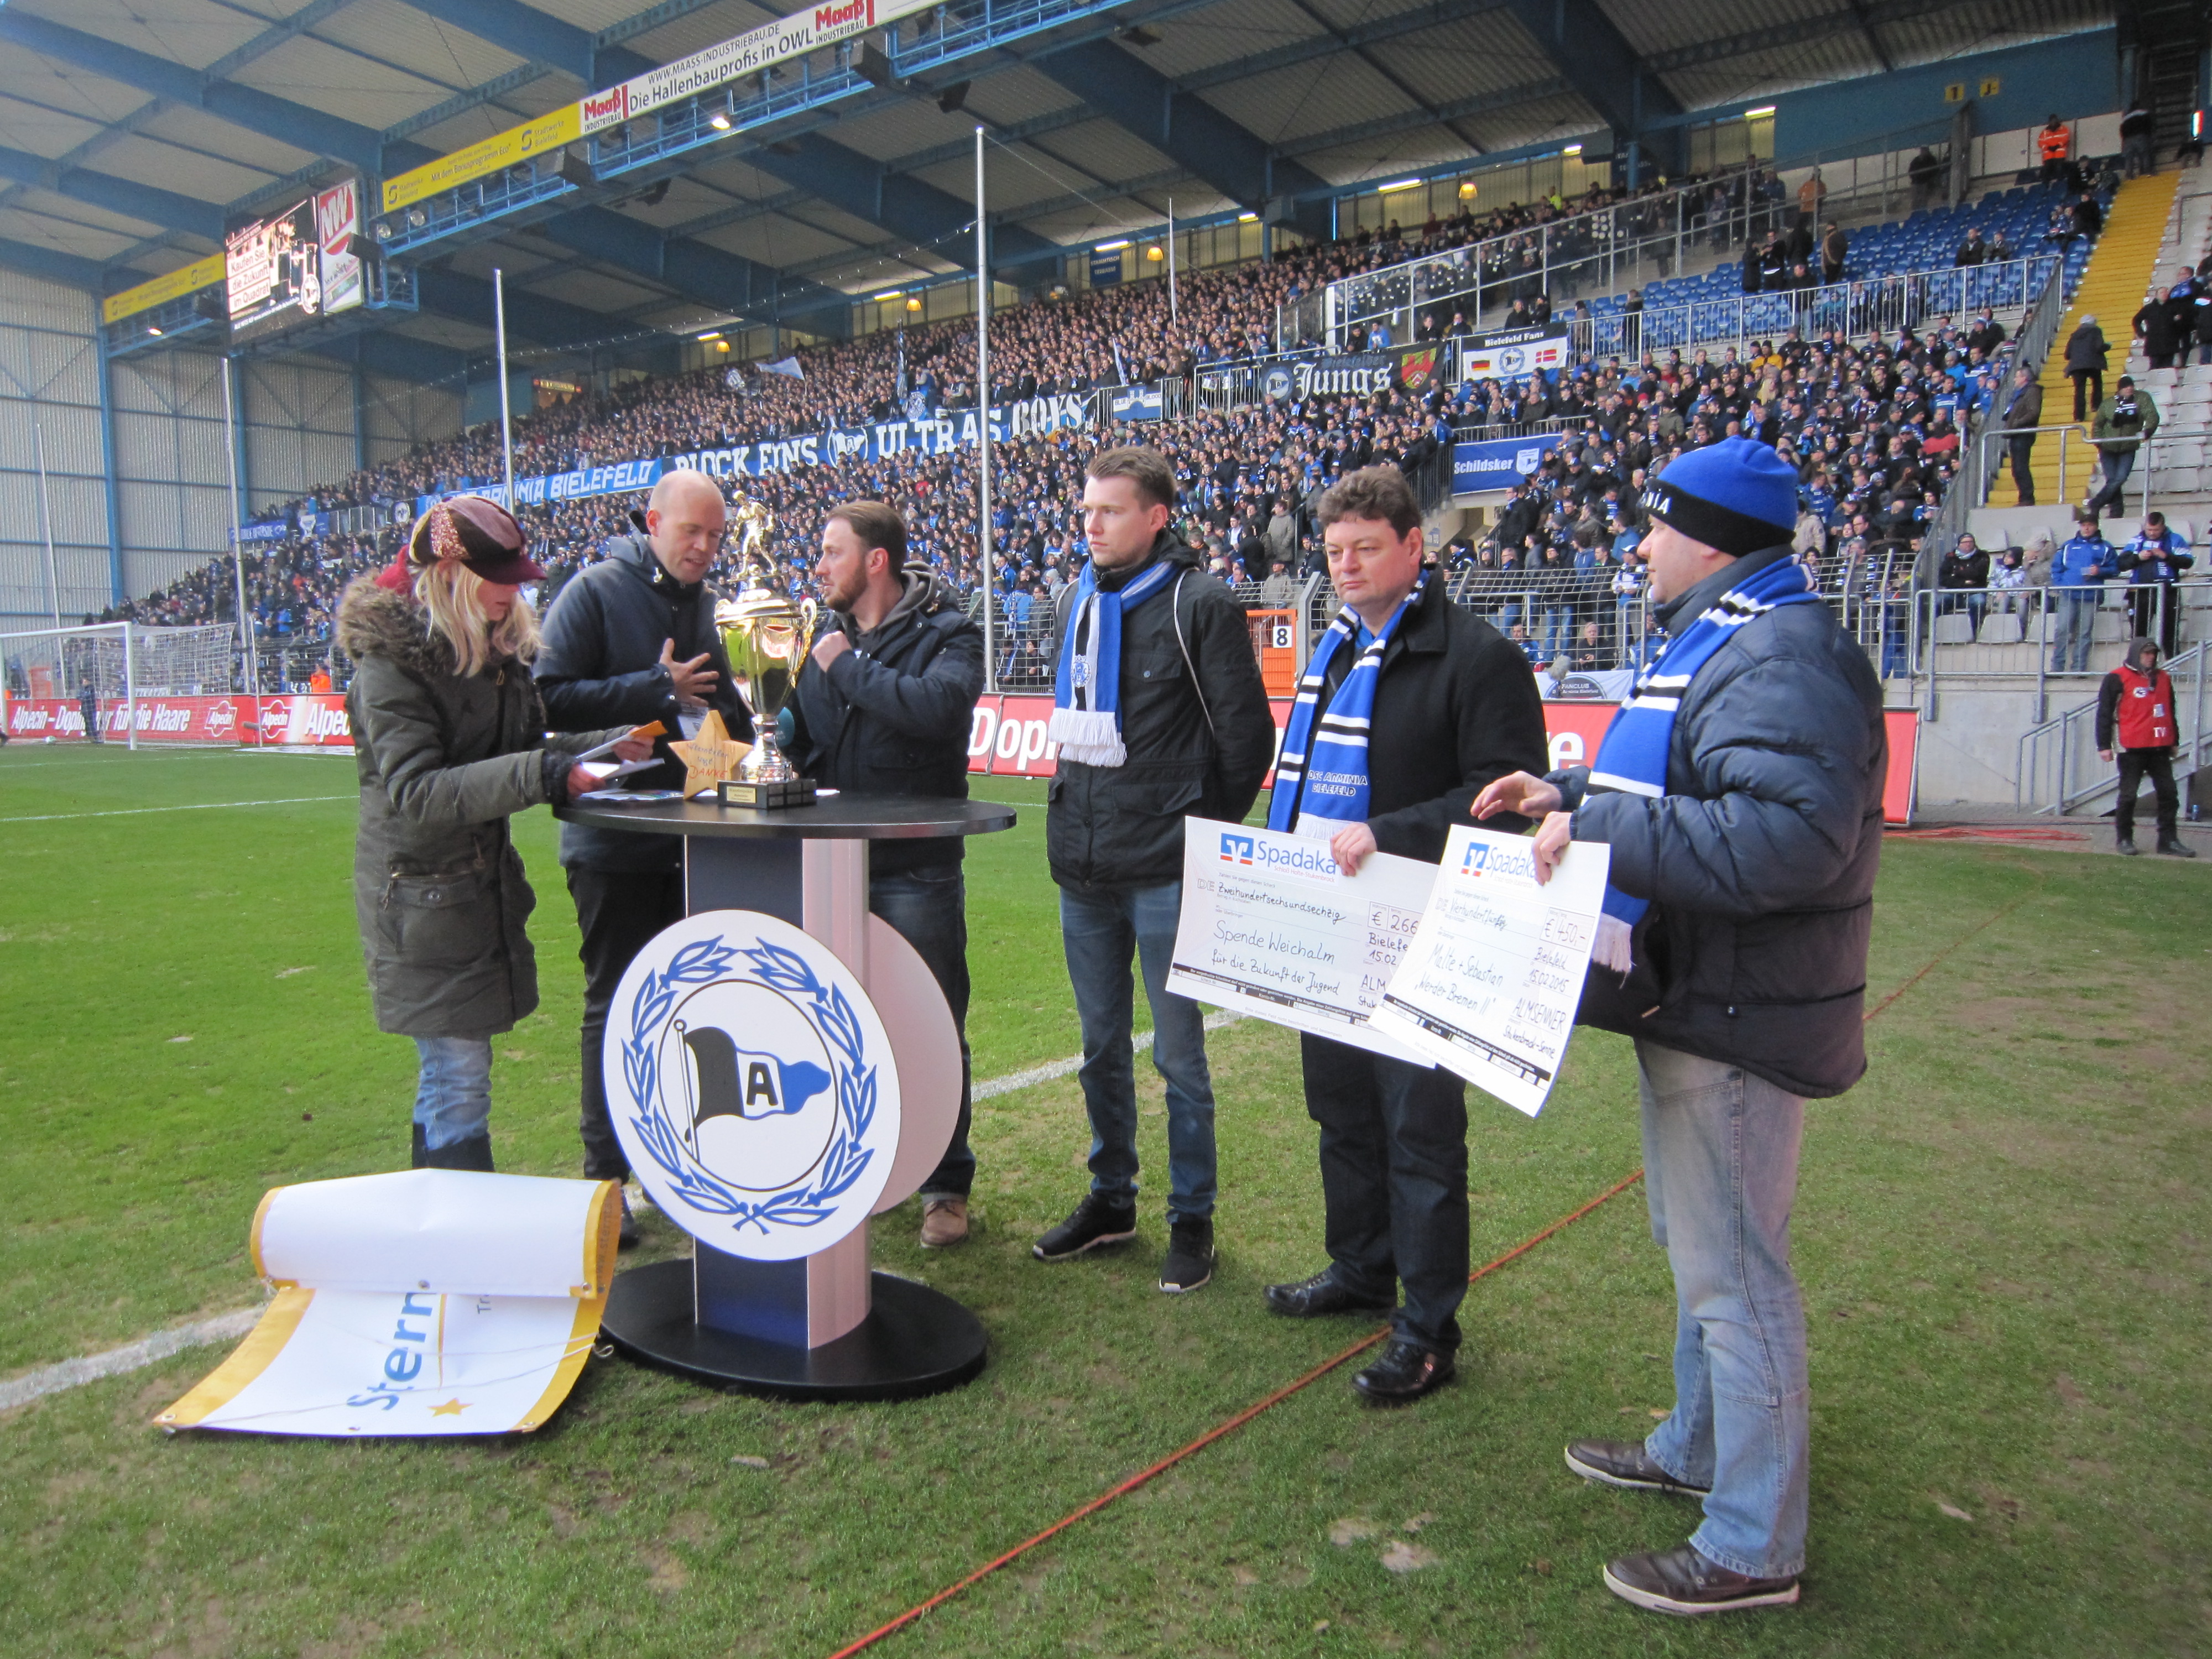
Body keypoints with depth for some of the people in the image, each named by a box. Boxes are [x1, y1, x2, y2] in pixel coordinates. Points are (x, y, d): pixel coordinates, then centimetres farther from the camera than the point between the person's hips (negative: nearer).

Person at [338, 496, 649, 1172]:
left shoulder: (498, 646, 10)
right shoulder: (393, 662, -16)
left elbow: (529, 749, 16)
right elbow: (418, 793, -24)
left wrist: (610, 745, -1)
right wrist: (540, 775, -34)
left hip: (485, 886, 8)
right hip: (423, 902, -8)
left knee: (449, 1073, 18)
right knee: (459, 1081, -6)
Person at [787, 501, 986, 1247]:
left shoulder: (947, 633, -8)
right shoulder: (830, 635, 11)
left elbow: (937, 707, -30)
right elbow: (800, 734, 22)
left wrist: (849, 667, -18)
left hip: (917, 871, -6)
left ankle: (946, 1186, 19)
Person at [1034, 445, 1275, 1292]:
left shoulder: (1201, 606, -9)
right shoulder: (1077, 604, 11)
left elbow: (1248, 735, -7)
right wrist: (1075, 814, 15)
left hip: (1165, 872, -6)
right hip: (1083, 872, 6)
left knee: (1179, 1055, 4)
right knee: (1101, 1047, 16)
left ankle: (1192, 1219, 19)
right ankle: (1111, 1198, 32)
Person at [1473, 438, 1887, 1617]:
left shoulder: (1783, 655, -21)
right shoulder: (1718, 639, 15)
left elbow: (1784, 838, -33)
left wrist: (1598, 833, -29)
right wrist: (1570, 794, 12)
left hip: (1738, 1020, -11)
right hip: (1692, 1002, 11)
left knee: (1731, 1271, 1)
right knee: (1696, 1245, 23)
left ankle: (1754, 1545, 17)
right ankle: (1697, 1449, 43)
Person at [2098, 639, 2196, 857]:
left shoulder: (2163, 678, 15)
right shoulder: (2117, 679, -4)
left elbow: (2171, 712, 22)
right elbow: (2104, 713, -6)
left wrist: (2174, 741, 21)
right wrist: (2104, 745, -10)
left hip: (2160, 748, 6)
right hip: (2131, 749, -6)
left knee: (2169, 794, 5)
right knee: (2128, 795, 0)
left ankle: (2169, 841, 11)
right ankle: (2125, 840, 10)